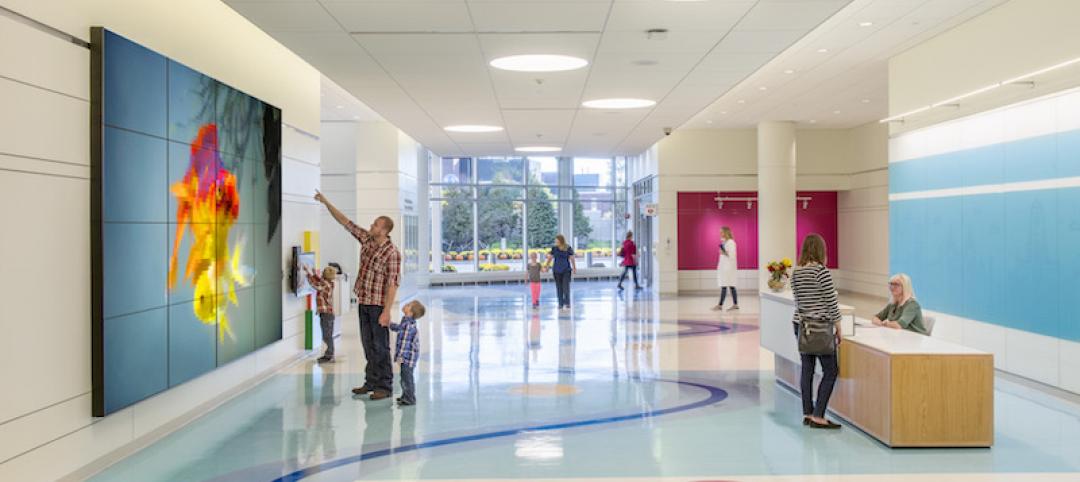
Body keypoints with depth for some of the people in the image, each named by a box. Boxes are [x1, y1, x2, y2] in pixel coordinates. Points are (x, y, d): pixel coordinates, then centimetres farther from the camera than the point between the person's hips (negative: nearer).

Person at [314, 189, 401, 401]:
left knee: (380, 345, -3)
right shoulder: (366, 239, 4)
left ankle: (384, 386, 4)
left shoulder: (392, 253, -17)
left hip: (379, 304, -7)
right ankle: (371, 381, 22)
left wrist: (386, 311, -23)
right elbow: (345, 222, 11)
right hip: (363, 302, 7)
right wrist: (326, 202, 8)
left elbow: (393, 284, -20)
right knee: (368, 344, 13)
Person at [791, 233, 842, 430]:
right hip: (820, 326, -7)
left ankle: (807, 414, 16)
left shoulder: (796, 273, 5)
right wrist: (838, 327, -3)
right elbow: (831, 301, -11)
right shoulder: (821, 271, -14)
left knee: (807, 370, 11)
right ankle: (818, 416, -3)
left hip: (801, 325, 7)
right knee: (831, 371, 0)